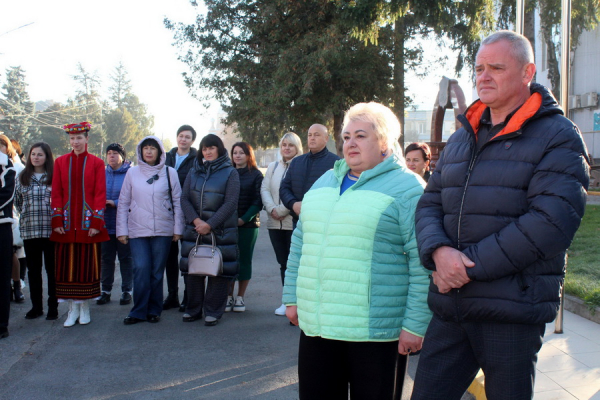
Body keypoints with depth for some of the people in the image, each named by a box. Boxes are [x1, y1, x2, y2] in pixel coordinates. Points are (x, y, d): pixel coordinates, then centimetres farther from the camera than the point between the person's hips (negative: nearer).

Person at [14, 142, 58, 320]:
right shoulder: (22, 177, 10)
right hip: (29, 230, 4)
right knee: (33, 269, 9)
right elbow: (17, 201, 18)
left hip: (50, 230, -3)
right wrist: (27, 214, 10)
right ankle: (36, 306, 18)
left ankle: (53, 307, 9)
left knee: (52, 269, 3)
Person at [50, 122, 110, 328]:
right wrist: (57, 221, -3)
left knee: (87, 264, 2)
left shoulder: (97, 163, 2)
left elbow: (100, 194, -1)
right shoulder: (60, 162, 8)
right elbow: (56, 193, 5)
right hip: (67, 223, 2)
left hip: (88, 223, -2)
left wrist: (96, 222, -8)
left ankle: (84, 307, 13)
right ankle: (72, 308, 12)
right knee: (66, 264, 2)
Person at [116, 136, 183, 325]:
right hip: (137, 230, 0)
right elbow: (123, 203, 8)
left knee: (157, 272, 5)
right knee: (141, 269, -8)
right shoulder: (132, 173, 6)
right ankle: (139, 311, 1)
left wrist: (178, 229, 2)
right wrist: (122, 230, 2)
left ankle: (154, 311, 15)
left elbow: (177, 202, 6)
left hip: (163, 230, 0)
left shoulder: (170, 173, 4)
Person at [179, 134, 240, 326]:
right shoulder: (194, 171, 11)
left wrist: (210, 224, -15)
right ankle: (193, 309, 18)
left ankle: (213, 312, 10)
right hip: (194, 229, 4)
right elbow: (184, 198, 5)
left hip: (221, 230, -3)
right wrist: (195, 220, -12)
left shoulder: (230, 172, -1)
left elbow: (230, 203, -9)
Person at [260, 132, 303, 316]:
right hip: (275, 223, 5)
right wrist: (272, 209, -8)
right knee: (283, 263, 9)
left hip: (294, 222, -5)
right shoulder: (273, 166, 14)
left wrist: (282, 210, -14)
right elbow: (265, 189, 7)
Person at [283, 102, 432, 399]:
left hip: (375, 333, -6)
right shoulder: (325, 183, 14)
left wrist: (416, 325, -14)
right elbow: (300, 244, 19)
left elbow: (423, 265, -12)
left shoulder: (406, 188, -7)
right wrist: (292, 297, 15)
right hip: (315, 326, 6)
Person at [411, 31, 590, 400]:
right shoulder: (461, 139, 16)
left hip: (513, 310, -5)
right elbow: (429, 204, 12)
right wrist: (438, 251, -11)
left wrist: (471, 264, -17)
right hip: (450, 306, 6)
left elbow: (552, 221, -17)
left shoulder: (558, 137, -5)